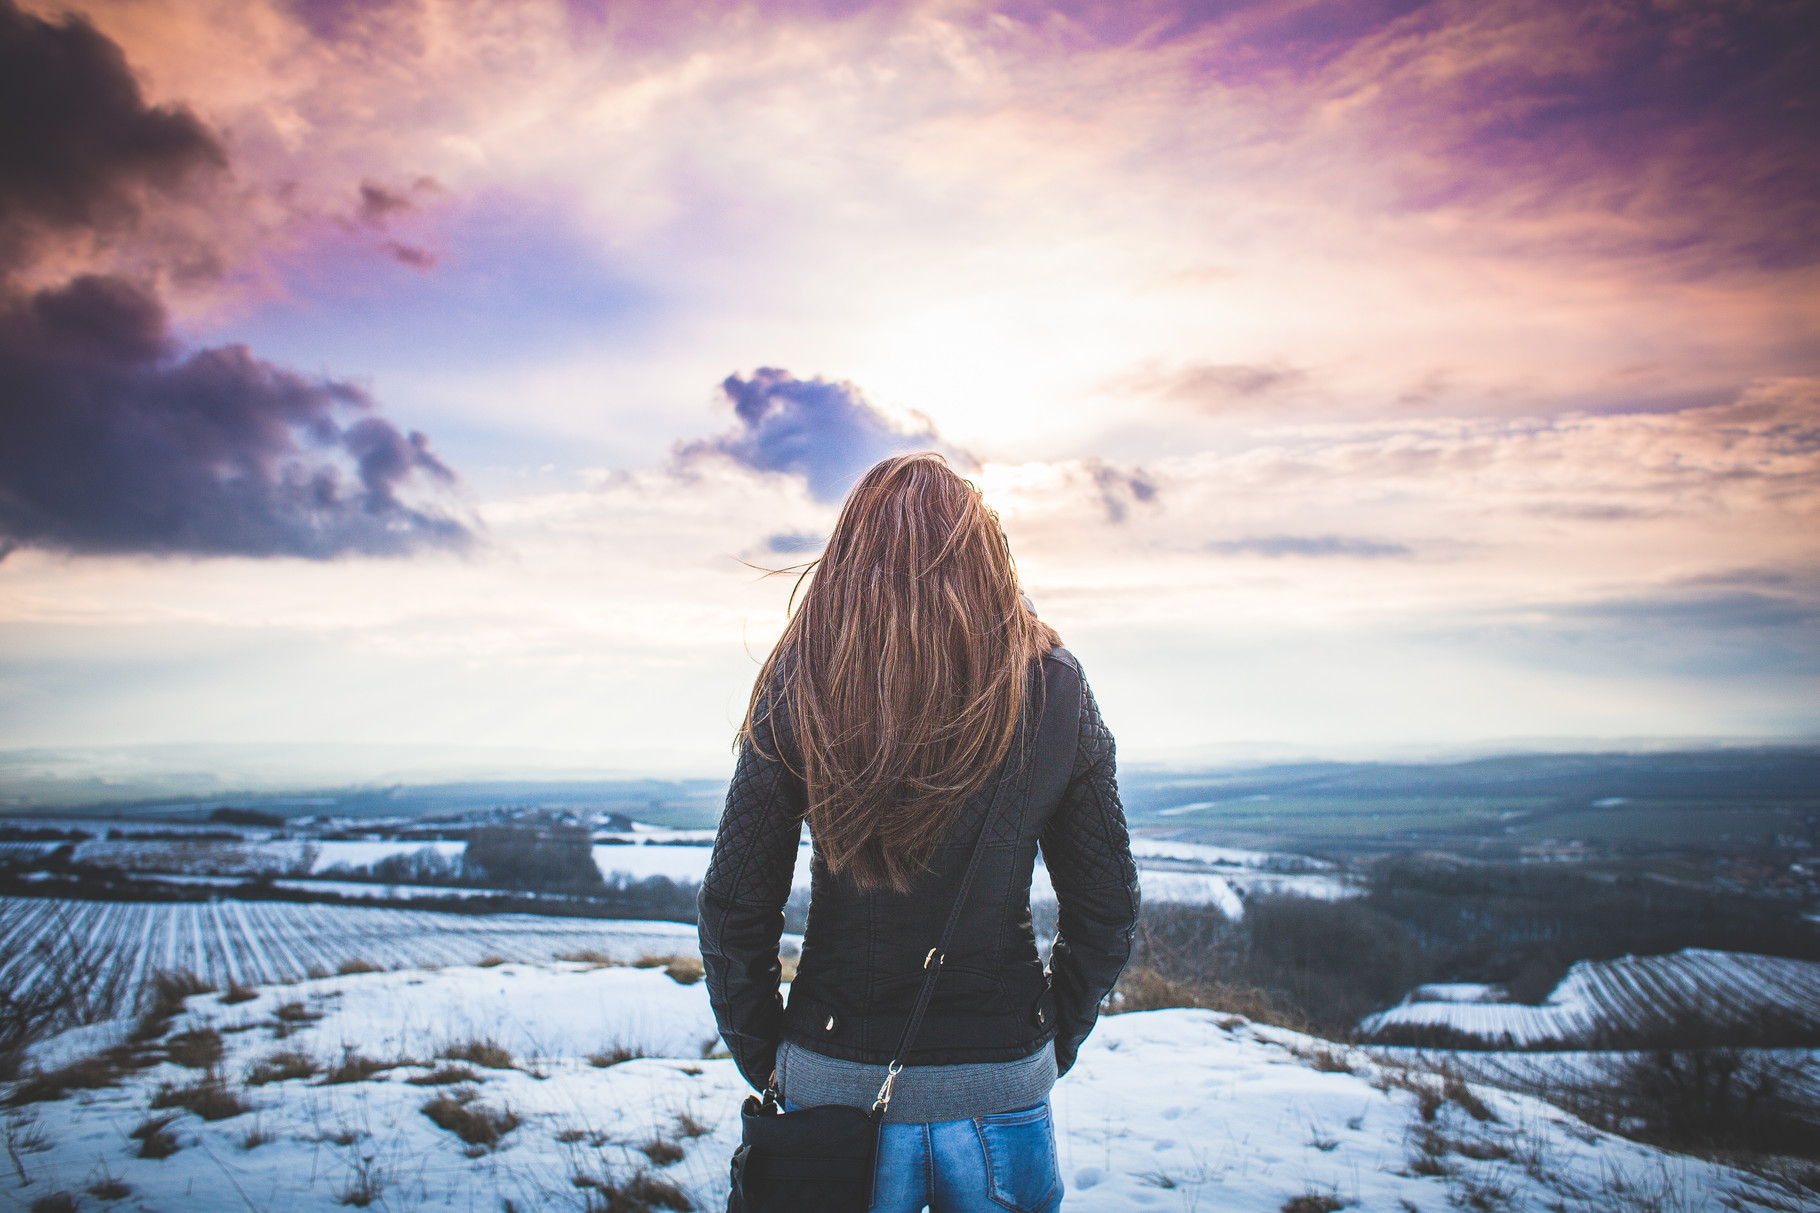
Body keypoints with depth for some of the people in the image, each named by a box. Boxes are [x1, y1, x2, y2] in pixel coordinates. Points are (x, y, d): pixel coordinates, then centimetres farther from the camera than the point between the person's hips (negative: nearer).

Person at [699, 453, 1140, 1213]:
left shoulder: (799, 690, -10)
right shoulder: (1054, 690, -7)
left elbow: (734, 911, -7)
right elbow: (1107, 914, 0)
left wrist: (761, 1057, 7)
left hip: (836, 1084, 0)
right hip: (1005, 1085, 1)